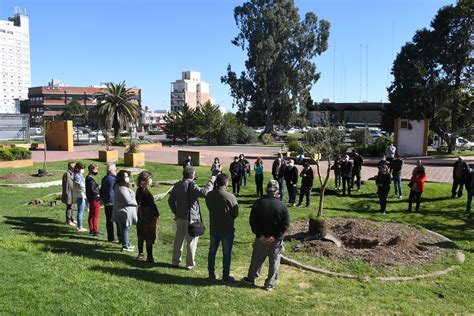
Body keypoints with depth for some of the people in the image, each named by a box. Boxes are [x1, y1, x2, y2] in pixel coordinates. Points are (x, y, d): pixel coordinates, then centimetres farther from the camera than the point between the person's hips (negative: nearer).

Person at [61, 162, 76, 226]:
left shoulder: (73, 174, 11)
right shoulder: (67, 174, -17)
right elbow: (65, 185, -18)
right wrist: (66, 194, -19)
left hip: (73, 193, 9)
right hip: (69, 194, -9)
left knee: (72, 207, 17)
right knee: (69, 207, -1)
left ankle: (72, 219, 28)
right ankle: (68, 221, 9)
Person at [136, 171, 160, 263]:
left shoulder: (139, 190, 5)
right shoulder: (146, 191, -21)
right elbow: (152, 204, -18)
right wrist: (157, 214, -7)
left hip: (141, 215, 9)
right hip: (149, 217, -9)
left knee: (141, 236, 18)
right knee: (149, 238, -1)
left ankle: (140, 254, 30)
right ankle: (149, 257, 4)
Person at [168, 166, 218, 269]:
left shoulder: (177, 185, 6)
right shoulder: (191, 185, -18)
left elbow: (170, 201, 13)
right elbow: (204, 192, -32)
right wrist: (212, 180, -22)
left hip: (180, 217, 7)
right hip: (191, 217, -7)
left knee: (178, 239, 16)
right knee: (192, 241, 5)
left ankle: (175, 261, 26)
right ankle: (190, 264, 12)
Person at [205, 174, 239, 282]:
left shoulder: (209, 195, -7)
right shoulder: (230, 197, -20)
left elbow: (209, 208, 5)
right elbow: (236, 213, -9)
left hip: (213, 228, 4)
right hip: (227, 229, -4)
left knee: (212, 252, 18)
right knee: (226, 253, 10)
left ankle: (211, 274, 28)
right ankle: (225, 276, 20)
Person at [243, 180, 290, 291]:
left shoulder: (258, 203, -9)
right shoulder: (282, 205, -12)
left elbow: (252, 221, -8)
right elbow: (286, 224, -13)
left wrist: (259, 235, -7)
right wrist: (275, 236, -12)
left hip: (261, 237, 2)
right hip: (276, 240, -2)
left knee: (257, 259, 18)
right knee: (274, 261, 12)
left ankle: (251, 278, 33)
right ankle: (270, 284, 18)